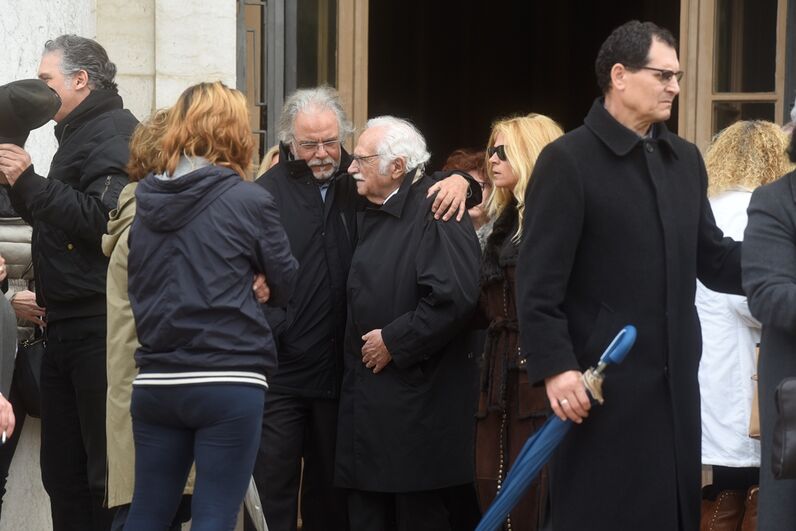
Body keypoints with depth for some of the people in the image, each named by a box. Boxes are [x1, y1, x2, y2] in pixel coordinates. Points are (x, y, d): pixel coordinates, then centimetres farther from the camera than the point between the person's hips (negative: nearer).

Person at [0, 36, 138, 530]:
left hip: (100, 327, -10)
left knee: (108, 473, -8)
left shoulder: (115, 133, -11)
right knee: (63, 472, 12)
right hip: (69, 325, 10)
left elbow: (103, 219, -24)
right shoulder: (79, 134, 20)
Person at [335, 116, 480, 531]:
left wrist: (393, 342, -16)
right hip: (364, 391, 8)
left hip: (416, 398, -8)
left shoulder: (436, 212, -12)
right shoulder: (369, 213, 17)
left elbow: (453, 298, -24)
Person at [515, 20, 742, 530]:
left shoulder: (685, 159, 14)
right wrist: (556, 367, -20)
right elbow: (538, 282, -12)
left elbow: (713, 262, 14)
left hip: (675, 387, 7)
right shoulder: (568, 161, -8)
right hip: (603, 389, -7)